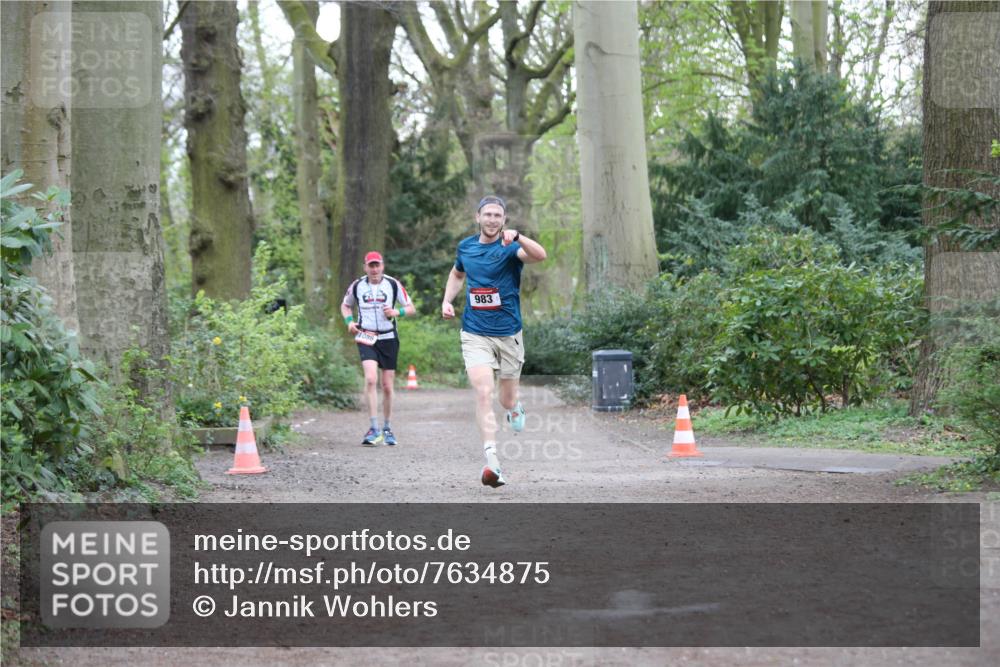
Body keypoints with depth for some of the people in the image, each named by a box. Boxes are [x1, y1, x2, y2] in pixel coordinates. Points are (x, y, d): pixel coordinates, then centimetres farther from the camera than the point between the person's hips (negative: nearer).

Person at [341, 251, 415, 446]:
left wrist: (397, 312, -16)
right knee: (370, 379, -21)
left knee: (387, 386, 5)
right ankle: (374, 429, -19)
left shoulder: (393, 284, 0)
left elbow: (411, 308, 5)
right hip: (366, 338, -1)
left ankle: (387, 428, 24)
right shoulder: (357, 286, 3)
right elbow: (345, 305, 20)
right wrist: (349, 321, 1)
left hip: (388, 338, 1)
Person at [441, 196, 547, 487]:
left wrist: (517, 237, -46)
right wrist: (447, 300, 11)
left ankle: (515, 407, 51)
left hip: (508, 335, -1)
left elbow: (540, 255, -30)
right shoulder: (466, 246, 6)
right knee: (484, 393, -18)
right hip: (475, 335, 1)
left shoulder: (510, 247, -8)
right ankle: (492, 462, -23)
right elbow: (457, 274, 27)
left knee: (507, 401, 11)